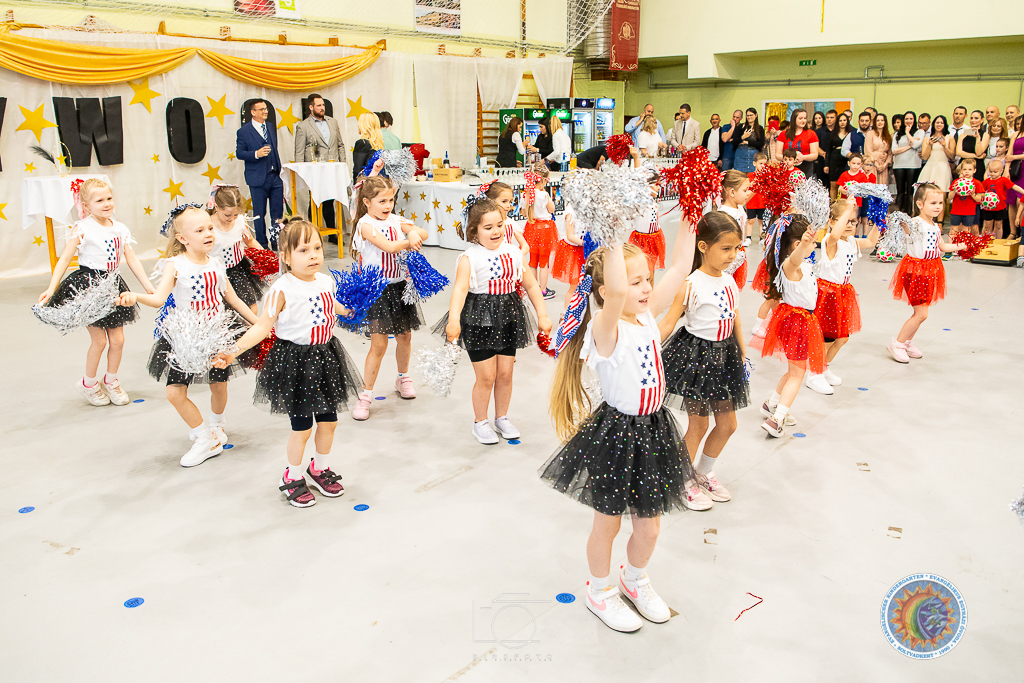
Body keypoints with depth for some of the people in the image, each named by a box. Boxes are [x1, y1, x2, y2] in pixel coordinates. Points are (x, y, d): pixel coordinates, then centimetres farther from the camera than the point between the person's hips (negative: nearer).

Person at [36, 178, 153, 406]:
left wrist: (148, 285, 6)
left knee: (118, 340, 7)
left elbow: (132, 260, 10)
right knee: (99, 340, 0)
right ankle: (89, 383, 23)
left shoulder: (120, 229, 6)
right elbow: (64, 260, -9)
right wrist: (51, 289, -17)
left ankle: (111, 381, 28)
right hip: (89, 286, -5)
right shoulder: (82, 229, -10)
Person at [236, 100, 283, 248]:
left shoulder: (271, 128, 14)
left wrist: (280, 167, 12)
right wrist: (256, 154, -20)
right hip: (258, 178, -4)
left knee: (278, 211, 3)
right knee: (259, 213, 3)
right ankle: (262, 244, 13)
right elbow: (239, 153, -5)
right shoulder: (243, 132, -3)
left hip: (275, 176, 4)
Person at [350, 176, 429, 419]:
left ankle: (403, 378, 41)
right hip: (376, 289, -6)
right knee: (379, 344, -6)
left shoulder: (395, 220, 6)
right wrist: (410, 240, -12)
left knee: (404, 336, 17)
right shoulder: (365, 224, -13)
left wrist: (414, 233, -23)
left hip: (399, 285, 6)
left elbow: (423, 233, -2)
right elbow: (388, 246, -25)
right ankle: (365, 394, 6)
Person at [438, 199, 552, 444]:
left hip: (508, 317, 5)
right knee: (486, 376, 0)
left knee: (505, 373, 10)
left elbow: (531, 285, 11)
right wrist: (453, 319, -40)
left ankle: (502, 417, 32)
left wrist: (542, 315, 7)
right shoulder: (469, 258, -12)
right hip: (479, 319, -5)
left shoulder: (513, 253, 4)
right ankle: (480, 422, 22)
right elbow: (460, 288, -25)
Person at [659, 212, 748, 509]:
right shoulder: (691, 285, -18)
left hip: (724, 356, 7)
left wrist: (742, 355, 18)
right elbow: (668, 322, -19)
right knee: (698, 424, 3)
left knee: (727, 424, 14)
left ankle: (705, 474, 36)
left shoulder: (729, 281, 3)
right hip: (696, 355, -7)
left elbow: (735, 318, 14)